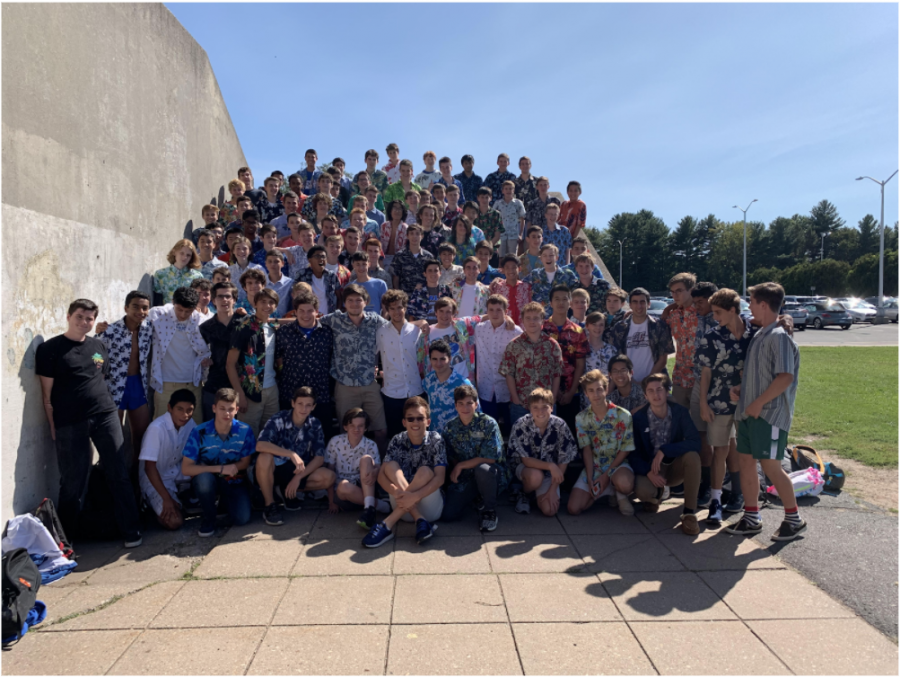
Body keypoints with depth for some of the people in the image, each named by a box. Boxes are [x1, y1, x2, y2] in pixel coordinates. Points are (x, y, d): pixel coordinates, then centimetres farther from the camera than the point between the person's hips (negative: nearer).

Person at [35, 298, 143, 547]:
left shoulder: (98, 346, 13)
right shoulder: (50, 349, -1)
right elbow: (47, 394, -2)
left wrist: (107, 408, 12)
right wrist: (54, 427, -4)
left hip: (105, 417, 4)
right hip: (70, 424, -4)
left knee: (119, 474, 3)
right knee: (74, 481, 4)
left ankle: (131, 530, 11)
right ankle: (67, 535, 24)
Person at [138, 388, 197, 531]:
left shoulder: (190, 424, -9)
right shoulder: (157, 428, -27)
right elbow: (149, 467, -25)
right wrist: (166, 498, -26)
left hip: (178, 475, 6)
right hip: (155, 479, -6)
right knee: (174, 522, -23)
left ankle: (182, 501, 8)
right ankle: (157, 507, 8)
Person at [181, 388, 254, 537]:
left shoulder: (244, 431, -13)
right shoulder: (199, 433, -18)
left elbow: (245, 462, -1)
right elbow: (186, 469, -20)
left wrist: (231, 468, -21)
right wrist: (220, 469, -27)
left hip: (233, 481, 1)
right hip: (207, 481, -1)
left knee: (242, 518, -20)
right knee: (203, 478, -37)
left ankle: (223, 500, 17)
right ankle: (207, 520, -9)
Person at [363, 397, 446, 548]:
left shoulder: (435, 440, -8)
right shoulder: (398, 441, -2)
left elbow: (440, 478, -18)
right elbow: (381, 475, -10)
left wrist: (415, 496, -34)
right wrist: (396, 492, -32)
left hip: (430, 508, -2)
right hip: (403, 507, 2)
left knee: (425, 471, -29)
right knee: (391, 466, -19)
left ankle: (388, 524, -32)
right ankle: (420, 522, -29)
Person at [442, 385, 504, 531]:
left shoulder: (488, 423, -15)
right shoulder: (450, 427, -1)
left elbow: (490, 458, -19)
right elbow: (450, 457, 11)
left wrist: (460, 466, -16)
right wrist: (454, 472, -5)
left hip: (490, 474, -4)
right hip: (464, 477, 4)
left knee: (482, 469, -40)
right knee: (447, 515, -14)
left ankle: (490, 510, -11)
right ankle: (476, 498, 17)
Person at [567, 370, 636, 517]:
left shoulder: (623, 416, -11)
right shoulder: (581, 419, -3)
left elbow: (625, 450, -8)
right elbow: (587, 450, -4)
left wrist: (607, 474, -13)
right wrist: (590, 480, -13)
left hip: (617, 464, -2)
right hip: (593, 466, 3)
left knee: (624, 483, -39)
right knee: (573, 508, -13)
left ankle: (621, 495, 1)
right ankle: (605, 490, 15)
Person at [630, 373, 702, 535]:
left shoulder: (680, 412, -10)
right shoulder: (638, 418, -10)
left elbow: (695, 441, -24)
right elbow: (633, 454, -7)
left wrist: (664, 451, -34)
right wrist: (648, 472, -26)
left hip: (675, 467, 0)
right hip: (650, 469, 0)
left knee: (692, 455, -32)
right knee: (642, 491, -32)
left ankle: (689, 512, -21)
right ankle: (657, 493, 10)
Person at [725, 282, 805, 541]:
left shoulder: (779, 337, -14)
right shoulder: (759, 335, 14)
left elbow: (785, 377, -22)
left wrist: (759, 403, -20)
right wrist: (740, 388, 7)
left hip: (770, 413, -9)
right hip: (748, 412, 9)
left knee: (770, 465, -3)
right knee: (746, 462, 9)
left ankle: (794, 518, 15)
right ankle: (751, 518, 20)